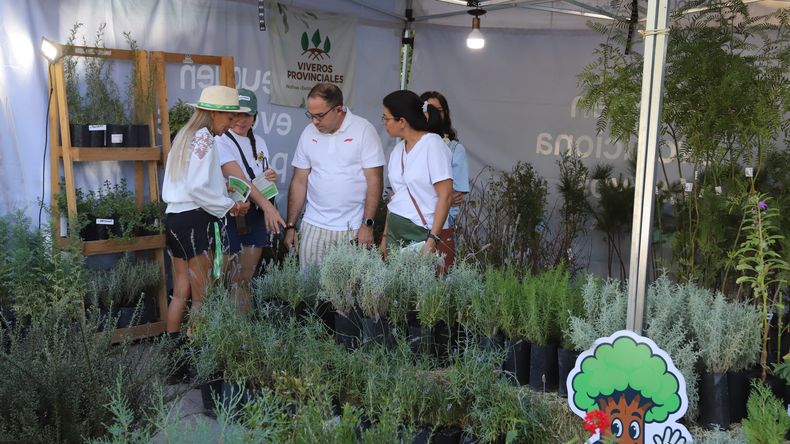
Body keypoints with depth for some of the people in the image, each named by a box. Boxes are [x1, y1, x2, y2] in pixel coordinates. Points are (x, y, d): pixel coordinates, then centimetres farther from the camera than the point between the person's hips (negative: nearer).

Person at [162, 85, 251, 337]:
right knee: (201, 298, -2)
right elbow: (198, 188, -19)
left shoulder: (186, 135, 18)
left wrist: (221, 187, 15)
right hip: (195, 221, -9)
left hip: (175, 218, 9)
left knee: (180, 293, 13)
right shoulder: (204, 138, -11)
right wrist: (230, 206, -9)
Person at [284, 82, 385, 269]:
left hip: (352, 230, -3)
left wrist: (367, 224, -12)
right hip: (313, 226, 4)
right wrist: (290, 226, 7)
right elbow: (299, 182, 10)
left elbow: (375, 181, -7)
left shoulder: (364, 130, -6)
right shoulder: (308, 133, 6)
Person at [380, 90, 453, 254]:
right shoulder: (398, 149, 11)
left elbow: (445, 196, -14)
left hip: (422, 234, -6)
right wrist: (386, 235, 12)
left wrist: (432, 239, -19)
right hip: (395, 231, 6)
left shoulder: (432, 144, -9)